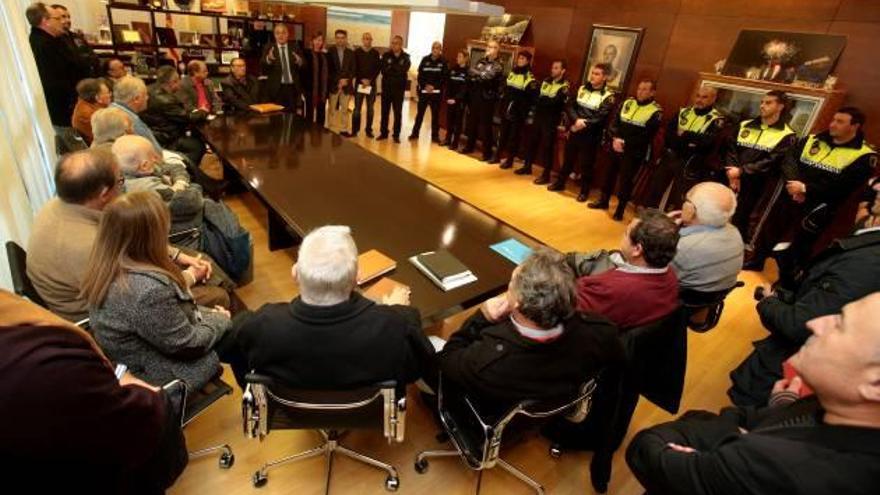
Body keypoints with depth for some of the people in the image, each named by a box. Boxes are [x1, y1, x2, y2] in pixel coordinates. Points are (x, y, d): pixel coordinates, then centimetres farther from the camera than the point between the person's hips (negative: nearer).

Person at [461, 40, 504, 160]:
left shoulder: (498, 65, -5)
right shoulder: (481, 61, 13)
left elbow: (487, 76, -19)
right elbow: (470, 71, 5)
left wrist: (476, 74, -5)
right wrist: (480, 77, -10)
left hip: (487, 99, -6)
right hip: (475, 96, 6)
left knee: (485, 125, -3)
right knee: (472, 122, 14)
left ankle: (487, 152, 5)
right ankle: (470, 146, 29)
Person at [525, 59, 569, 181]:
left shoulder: (564, 87, -7)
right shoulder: (546, 81, 14)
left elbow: (555, 102, -19)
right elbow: (536, 96, 8)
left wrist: (541, 100, -12)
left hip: (551, 121, -6)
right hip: (539, 117, 6)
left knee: (547, 147, -1)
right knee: (532, 142, 13)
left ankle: (546, 175, 7)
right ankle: (527, 167, 28)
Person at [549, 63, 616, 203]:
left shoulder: (608, 96, -6)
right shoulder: (582, 88, 8)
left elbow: (600, 118, -15)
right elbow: (570, 106, 0)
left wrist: (583, 125, -19)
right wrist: (576, 120, -17)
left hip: (590, 136, -4)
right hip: (574, 132, 4)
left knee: (586, 164, 5)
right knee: (568, 159, 16)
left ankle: (584, 191, 18)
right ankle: (560, 183, 32)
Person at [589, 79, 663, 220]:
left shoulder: (656, 111, -7)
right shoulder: (627, 102, 7)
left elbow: (646, 136, -13)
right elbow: (614, 122, 1)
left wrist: (625, 143, -19)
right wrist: (615, 138, -16)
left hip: (634, 153, -4)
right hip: (616, 148, 4)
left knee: (626, 180, 2)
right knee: (609, 175, 14)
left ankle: (620, 209, 16)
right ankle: (603, 201, 31)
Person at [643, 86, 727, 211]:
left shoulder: (717, 120, -4)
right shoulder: (683, 112, 8)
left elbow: (708, 141, -19)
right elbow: (669, 132, -1)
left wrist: (684, 135, -16)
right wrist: (692, 142, -13)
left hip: (690, 166, -4)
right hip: (669, 158, 4)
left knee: (680, 200, 5)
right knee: (654, 192, 11)